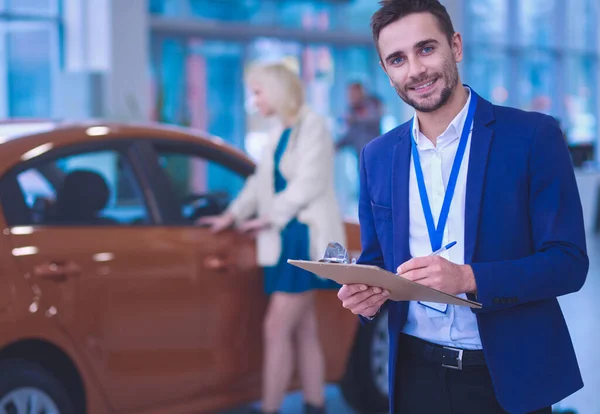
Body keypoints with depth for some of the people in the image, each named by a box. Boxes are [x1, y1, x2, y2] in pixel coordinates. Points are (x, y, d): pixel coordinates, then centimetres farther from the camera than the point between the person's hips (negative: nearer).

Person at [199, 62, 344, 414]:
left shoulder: (312, 125, -8)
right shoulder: (281, 135, 17)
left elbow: (309, 183, -15)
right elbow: (261, 182, 18)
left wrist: (268, 218, -11)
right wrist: (233, 215, 8)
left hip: (306, 238, -8)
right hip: (287, 240, 8)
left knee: (277, 329, -11)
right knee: (304, 332, 8)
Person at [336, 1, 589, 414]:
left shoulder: (534, 136, -9)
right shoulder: (377, 156, 5)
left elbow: (569, 262, -12)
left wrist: (468, 278, -25)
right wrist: (366, 294, -9)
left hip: (508, 376, -3)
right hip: (416, 375, 3)